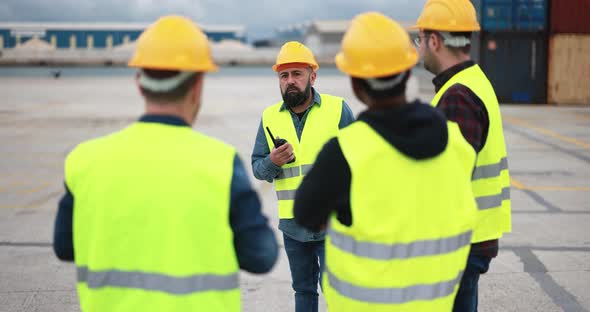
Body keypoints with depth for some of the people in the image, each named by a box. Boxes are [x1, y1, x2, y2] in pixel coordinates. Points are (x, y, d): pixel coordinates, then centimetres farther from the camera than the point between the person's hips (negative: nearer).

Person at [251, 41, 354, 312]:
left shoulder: (338, 109, -4)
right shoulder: (270, 117, 5)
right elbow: (257, 167, 8)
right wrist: (272, 162, -15)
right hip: (292, 222, 4)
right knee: (303, 289, 17)